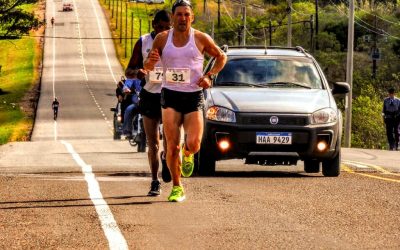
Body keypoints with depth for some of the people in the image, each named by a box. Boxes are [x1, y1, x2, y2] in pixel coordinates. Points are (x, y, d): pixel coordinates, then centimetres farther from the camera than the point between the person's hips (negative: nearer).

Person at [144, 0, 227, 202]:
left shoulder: (201, 39, 0)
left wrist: (209, 76, -2)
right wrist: (151, 61, -14)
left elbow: (221, 57, 14)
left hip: (194, 96, 0)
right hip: (170, 96, 0)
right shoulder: (162, 39, 2)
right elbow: (147, 67, 11)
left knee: (194, 145, -13)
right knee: (172, 146, -9)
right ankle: (176, 187, 8)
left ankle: (187, 153, 25)